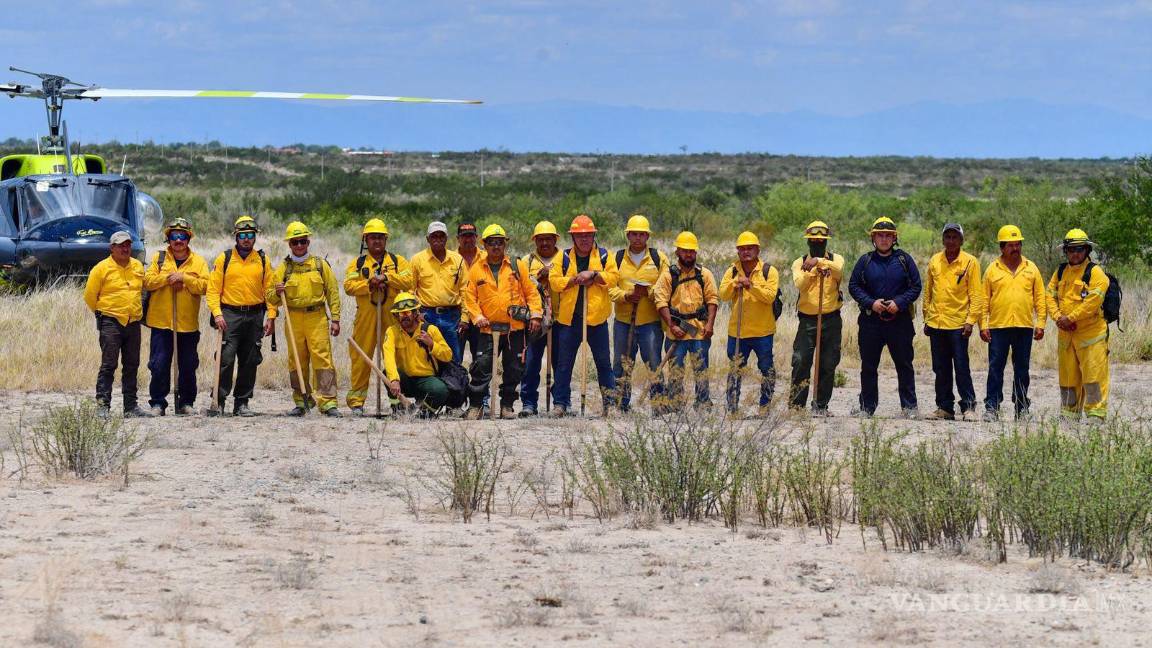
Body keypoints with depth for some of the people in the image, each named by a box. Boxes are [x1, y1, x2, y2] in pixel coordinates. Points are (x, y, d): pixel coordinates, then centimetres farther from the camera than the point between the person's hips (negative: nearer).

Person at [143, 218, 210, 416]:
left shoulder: (198, 262, 7)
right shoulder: (159, 258, 8)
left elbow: (204, 286, -5)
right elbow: (148, 281, -2)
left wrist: (184, 278, -16)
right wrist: (168, 278, -15)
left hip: (188, 324, 1)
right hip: (161, 322, -1)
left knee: (188, 366, 6)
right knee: (159, 365, -3)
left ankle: (186, 403, 16)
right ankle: (158, 403, 4)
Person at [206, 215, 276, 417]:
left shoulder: (262, 260, 9)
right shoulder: (224, 259, 2)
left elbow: (269, 290, 9)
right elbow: (213, 289, -1)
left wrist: (271, 317, 0)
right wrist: (217, 314, -12)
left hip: (254, 317, 3)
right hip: (230, 315, -3)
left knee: (250, 362, 5)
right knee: (226, 359, -11)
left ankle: (242, 403, 13)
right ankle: (218, 401, -6)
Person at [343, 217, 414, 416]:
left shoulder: (398, 262, 12)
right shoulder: (357, 263, 12)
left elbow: (407, 281, -3)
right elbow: (349, 286, -1)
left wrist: (386, 277, -13)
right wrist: (369, 284, -14)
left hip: (391, 315, 0)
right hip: (366, 315, 0)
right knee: (361, 356, 0)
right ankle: (356, 400, 4)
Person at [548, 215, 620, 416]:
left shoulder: (604, 255, 6)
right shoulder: (564, 257, 7)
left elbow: (613, 277, -6)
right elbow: (554, 281, -1)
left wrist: (593, 274, -17)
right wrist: (574, 280, -14)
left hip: (596, 317, -1)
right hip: (569, 318, 1)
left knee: (603, 362, 4)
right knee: (564, 363, 3)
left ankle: (610, 402, 10)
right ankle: (560, 403, 9)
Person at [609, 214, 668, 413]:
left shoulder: (659, 258, 5)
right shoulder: (617, 258, 9)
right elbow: (609, 286, 3)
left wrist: (648, 292, -15)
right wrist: (625, 296, -15)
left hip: (650, 321, -2)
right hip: (623, 320, 2)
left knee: (653, 364, -5)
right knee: (621, 364, 5)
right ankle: (622, 402, 13)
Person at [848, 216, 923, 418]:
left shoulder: (904, 260, 3)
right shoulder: (865, 261, 5)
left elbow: (916, 286, 4)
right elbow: (853, 286, 5)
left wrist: (899, 303, -11)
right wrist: (870, 303, -10)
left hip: (899, 320, -1)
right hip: (871, 321, 1)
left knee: (905, 365, 2)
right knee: (868, 367, 5)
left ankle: (909, 407, 7)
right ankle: (867, 407, 13)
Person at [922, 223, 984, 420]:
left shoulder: (970, 262, -2)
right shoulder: (934, 261, 10)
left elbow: (976, 295, -4)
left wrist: (971, 321, -12)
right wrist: (927, 319, 11)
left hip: (958, 324, -4)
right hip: (936, 323, 4)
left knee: (961, 367, -5)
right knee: (941, 369, 8)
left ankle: (968, 406, 0)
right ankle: (944, 407, 13)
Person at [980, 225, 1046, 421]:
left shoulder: (1031, 269, 8)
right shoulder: (992, 270, 5)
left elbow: (1040, 299, 8)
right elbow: (984, 300, 5)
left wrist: (1040, 324, 0)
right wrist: (983, 326, -3)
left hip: (1024, 327, 1)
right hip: (998, 327, -1)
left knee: (1022, 369, 7)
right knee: (995, 368, -3)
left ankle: (1022, 408, 13)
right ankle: (992, 407, -1)